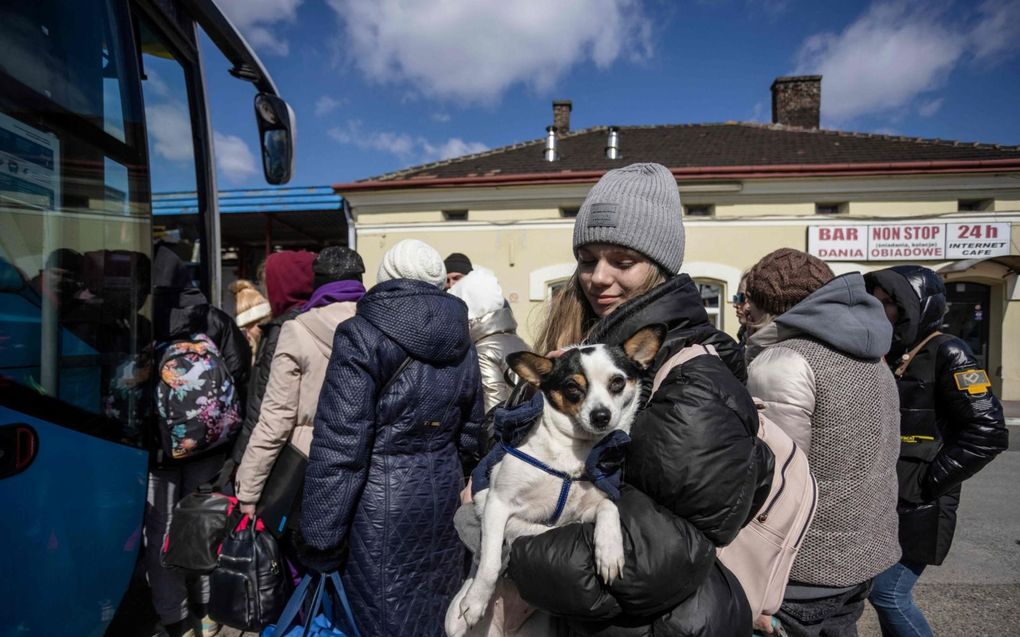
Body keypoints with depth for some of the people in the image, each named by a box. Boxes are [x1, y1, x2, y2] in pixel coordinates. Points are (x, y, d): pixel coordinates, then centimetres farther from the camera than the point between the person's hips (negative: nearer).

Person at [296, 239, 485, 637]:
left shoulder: (362, 337, -14)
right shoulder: (462, 343, 3)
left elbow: (339, 448, -18)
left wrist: (320, 541, -10)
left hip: (382, 502, -6)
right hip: (442, 497, 6)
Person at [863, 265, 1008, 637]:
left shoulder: (946, 354, -12)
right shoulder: (884, 354, 8)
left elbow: (988, 432, -16)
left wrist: (929, 481, -16)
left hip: (916, 505, -6)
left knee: (887, 592, -1)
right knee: (889, 591, 14)